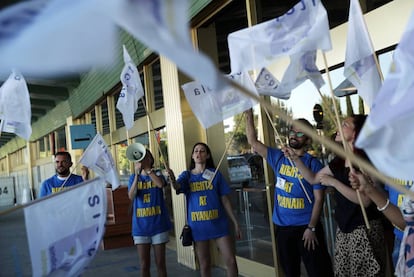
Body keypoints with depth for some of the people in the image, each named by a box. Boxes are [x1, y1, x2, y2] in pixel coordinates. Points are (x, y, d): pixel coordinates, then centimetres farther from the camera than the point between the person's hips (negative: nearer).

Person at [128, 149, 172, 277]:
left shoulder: (157, 173, 1)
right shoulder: (133, 177, 5)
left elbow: (161, 184, -22)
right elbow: (131, 196, -13)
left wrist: (147, 168, -23)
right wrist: (137, 173, -20)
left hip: (158, 224, -1)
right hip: (141, 226, 1)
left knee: (160, 262, 8)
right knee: (144, 264, 8)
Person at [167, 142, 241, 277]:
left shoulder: (215, 174, 2)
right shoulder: (187, 175, 2)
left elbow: (225, 199, 4)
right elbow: (177, 187, -21)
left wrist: (235, 222, 2)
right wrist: (173, 180, -44)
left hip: (218, 223, 0)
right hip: (198, 224, 0)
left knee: (231, 261, -2)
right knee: (204, 264, 11)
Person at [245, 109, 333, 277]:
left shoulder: (313, 164, -7)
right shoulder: (278, 157, 4)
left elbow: (318, 198, -8)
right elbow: (253, 142, 1)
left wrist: (311, 227, -13)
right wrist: (249, 114, -6)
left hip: (306, 226, -4)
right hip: (282, 226, 4)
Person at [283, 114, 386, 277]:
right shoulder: (340, 161, 7)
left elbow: (365, 201, -23)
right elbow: (313, 178, 16)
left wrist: (333, 182, -22)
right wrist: (295, 158, 7)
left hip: (364, 229, -7)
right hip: (343, 228, 7)